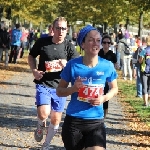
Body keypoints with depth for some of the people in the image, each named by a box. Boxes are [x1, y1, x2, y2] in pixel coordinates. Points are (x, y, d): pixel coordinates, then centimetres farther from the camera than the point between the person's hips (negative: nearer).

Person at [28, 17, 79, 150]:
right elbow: (31, 56, 12)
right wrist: (34, 70, -5)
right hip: (43, 84, -2)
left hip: (60, 87, 2)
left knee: (56, 119, 9)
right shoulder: (42, 42, -5)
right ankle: (40, 126, 13)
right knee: (43, 114, -23)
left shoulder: (69, 47, -5)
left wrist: (66, 66, -30)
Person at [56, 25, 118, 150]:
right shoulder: (73, 65, -7)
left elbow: (114, 88, 12)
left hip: (96, 122, 0)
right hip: (73, 121, 0)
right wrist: (73, 89, -19)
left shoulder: (107, 66, -4)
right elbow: (59, 91, 2)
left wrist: (104, 98, -9)